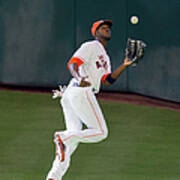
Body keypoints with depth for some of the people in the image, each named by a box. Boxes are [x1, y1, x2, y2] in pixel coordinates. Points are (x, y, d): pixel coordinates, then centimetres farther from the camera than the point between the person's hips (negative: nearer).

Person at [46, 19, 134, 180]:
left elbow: (107, 81, 14)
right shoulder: (91, 46, 2)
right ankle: (63, 137, -20)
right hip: (81, 92, -9)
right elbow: (72, 64, -12)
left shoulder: (106, 59, 30)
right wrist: (79, 79, -33)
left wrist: (124, 66, 5)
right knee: (101, 132, -9)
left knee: (73, 136, 2)